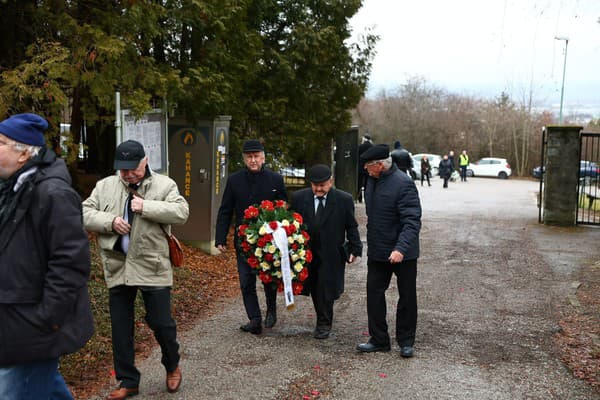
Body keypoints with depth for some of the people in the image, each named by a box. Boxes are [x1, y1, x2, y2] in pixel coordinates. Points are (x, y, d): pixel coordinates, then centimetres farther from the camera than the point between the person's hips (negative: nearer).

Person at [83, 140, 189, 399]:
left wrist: (146, 207, -19)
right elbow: (85, 213, 4)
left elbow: (181, 212, -13)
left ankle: (172, 366, 33)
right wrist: (110, 221, -13)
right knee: (120, 328, 10)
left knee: (161, 322, 4)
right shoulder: (104, 186, 8)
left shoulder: (164, 185, -2)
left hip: (152, 268, -3)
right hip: (117, 268, 3)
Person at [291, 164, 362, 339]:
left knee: (326, 289, -2)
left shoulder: (344, 200, -7)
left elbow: (351, 227, 1)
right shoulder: (299, 198, -3)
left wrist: (355, 249, -1)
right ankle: (323, 321, 26)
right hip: (307, 252, 3)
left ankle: (324, 325, 15)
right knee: (314, 290, 9)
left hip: (332, 254, -2)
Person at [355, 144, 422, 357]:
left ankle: (406, 341, 22)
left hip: (403, 253, -7)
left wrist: (401, 248, -35)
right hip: (377, 250, 7)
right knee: (374, 293, 8)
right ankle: (378, 339, 20)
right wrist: (371, 243, 14)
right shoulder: (372, 180, 5)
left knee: (407, 297, 9)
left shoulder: (403, 183, -19)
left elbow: (412, 221, -24)